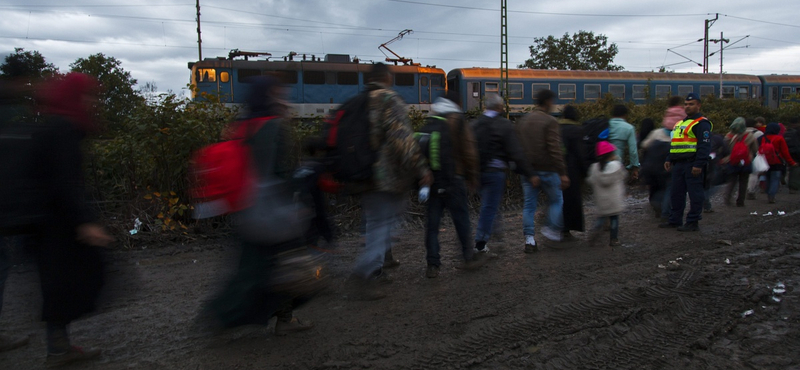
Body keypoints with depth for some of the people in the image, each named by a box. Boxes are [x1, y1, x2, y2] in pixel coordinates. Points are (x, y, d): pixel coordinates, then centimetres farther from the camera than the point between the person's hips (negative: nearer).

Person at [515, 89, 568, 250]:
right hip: (547, 169, -5)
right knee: (556, 200, 15)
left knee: (529, 204, 7)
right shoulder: (550, 121, -11)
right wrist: (562, 173, -18)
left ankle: (529, 239, 6)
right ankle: (552, 230, 14)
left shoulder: (522, 121, 9)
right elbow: (555, 149, -18)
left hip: (528, 170, 6)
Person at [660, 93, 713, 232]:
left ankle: (693, 222, 3)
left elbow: (705, 146, -15)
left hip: (692, 165, -9)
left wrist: (699, 164, -22)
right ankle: (675, 220, 21)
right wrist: (669, 160, 19)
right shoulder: (681, 122, 21)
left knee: (695, 194, -2)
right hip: (678, 164, 9)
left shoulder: (701, 123, -8)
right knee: (676, 194, 13)